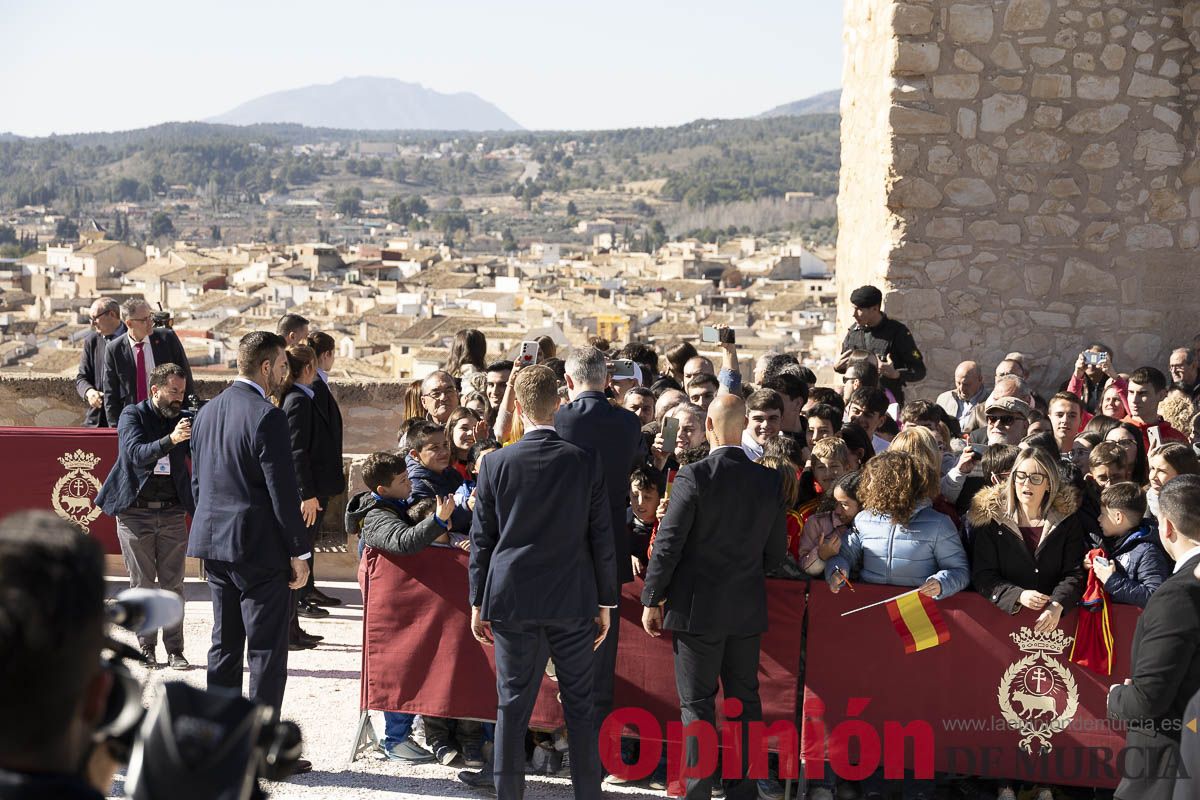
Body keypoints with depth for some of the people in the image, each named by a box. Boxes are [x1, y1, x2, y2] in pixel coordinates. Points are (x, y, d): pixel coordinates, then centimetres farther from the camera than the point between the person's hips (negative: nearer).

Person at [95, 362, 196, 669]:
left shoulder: (181, 419, 8)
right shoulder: (132, 415, -4)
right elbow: (137, 453, -21)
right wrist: (170, 440, -36)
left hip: (172, 512, 3)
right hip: (136, 513, -3)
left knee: (173, 584, 2)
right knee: (142, 584, 4)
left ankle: (175, 649, 6)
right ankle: (146, 647, 13)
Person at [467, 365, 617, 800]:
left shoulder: (496, 463, -5)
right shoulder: (586, 461, -5)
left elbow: (482, 539, 0)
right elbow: (602, 537, -1)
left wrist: (478, 603, 10)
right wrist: (605, 602, 7)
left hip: (512, 601, 0)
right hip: (573, 601, 0)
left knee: (512, 705, 7)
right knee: (580, 705, 9)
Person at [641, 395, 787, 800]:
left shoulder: (693, 477, -15)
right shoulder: (769, 481, -1)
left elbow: (667, 545, -13)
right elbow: (777, 553, 7)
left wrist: (652, 600, -3)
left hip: (698, 610, -4)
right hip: (748, 610, 4)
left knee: (697, 704, 3)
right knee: (745, 700, 13)